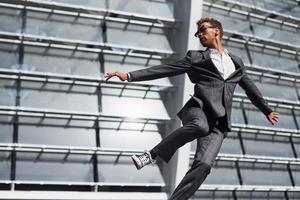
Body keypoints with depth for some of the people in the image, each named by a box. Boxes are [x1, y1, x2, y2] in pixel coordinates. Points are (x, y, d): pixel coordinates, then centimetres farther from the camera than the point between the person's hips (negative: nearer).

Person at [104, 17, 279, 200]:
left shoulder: (237, 62, 25)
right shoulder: (196, 58, 17)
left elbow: (251, 88, 37)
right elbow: (164, 69, 9)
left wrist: (267, 111, 42)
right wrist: (129, 76, 1)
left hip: (219, 124, 2)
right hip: (199, 108, -2)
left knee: (203, 165, -22)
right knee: (200, 126, -40)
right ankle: (153, 154, -24)